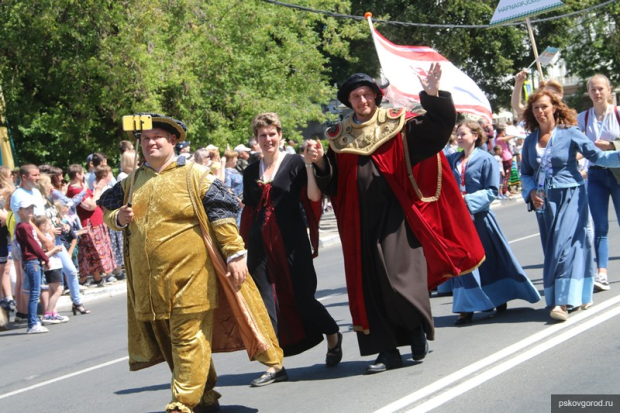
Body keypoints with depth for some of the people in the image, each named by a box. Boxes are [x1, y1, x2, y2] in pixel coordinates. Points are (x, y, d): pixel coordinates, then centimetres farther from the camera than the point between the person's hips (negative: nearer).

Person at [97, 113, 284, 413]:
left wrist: (235, 254, -11)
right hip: (148, 281, 6)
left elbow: (222, 214, -6)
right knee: (167, 340, 12)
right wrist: (118, 218, 0)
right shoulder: (132, 181, 13)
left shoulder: (194, 176, -3)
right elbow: (108, 213, 23)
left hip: (189, 274, -6)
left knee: (188, 339, -7)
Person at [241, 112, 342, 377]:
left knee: (301, 297, 0)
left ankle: (333, 336, 29)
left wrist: (310, 165, -22)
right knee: (265, 302, -2)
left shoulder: (294, 163, 0)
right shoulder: (251, 172, 13)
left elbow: (313, 197, -13)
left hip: (291, 242, -4)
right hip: (260, 244, 4)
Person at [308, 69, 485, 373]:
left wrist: (432, 94, -25)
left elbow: (440, 124, -9)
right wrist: (319, 162, -8)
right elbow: (330, 185, 12)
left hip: (395, 217, -3)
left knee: (400, 277, -13)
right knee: (371, 283, 2)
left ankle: (418, 328, 14)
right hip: (361, 222, 3)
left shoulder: (397, 125, 3)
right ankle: (387, 349, 9)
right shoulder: (339, 137, 11)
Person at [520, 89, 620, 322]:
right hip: (544, 201, 5)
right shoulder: (530, 141, 7)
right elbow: (525, 173, 14)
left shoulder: (569, 133, -5)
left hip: (570, 197, -5)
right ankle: (574, 296, 18)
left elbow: (597, 156, -8)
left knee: (564, 245, -14)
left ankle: (563, 301, -15)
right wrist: (531, 191, -4)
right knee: (552, 249, 6)